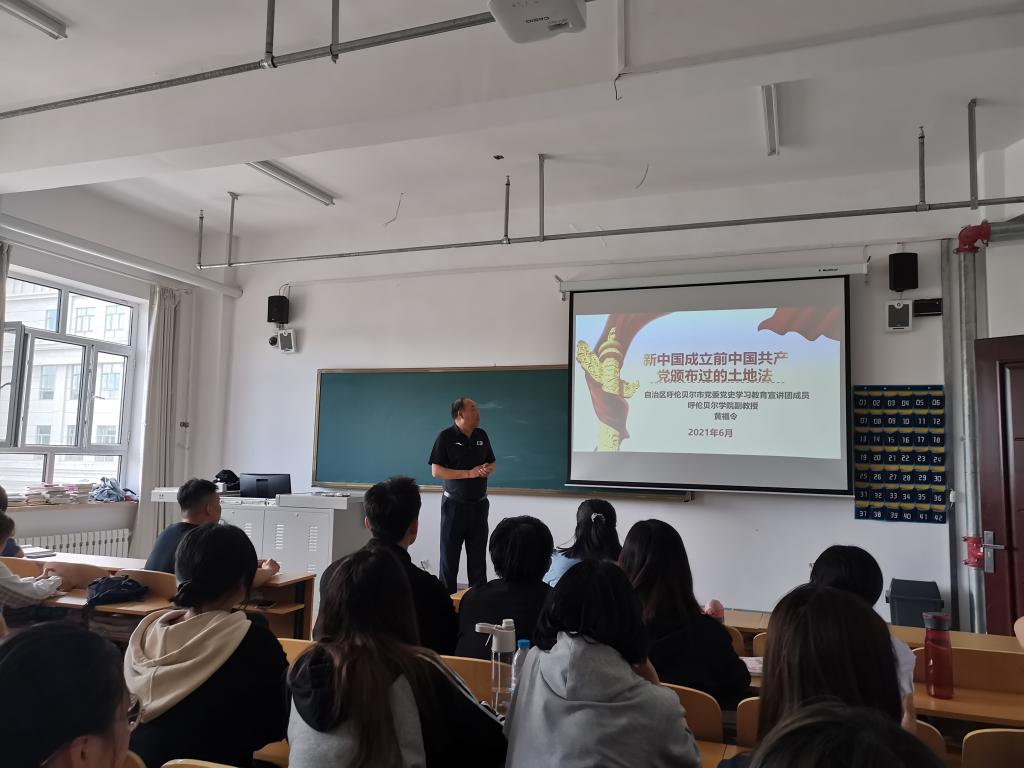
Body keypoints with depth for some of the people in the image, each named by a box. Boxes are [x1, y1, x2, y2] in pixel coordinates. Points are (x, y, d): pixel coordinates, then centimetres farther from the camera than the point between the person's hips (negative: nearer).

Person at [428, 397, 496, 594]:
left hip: (479, 504, 5)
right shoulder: (446, 437, -9)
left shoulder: (481, 435, 7)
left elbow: (492, 463, 18)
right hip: (455, 504, -4)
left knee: (478, 555, 9)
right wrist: (469, 473, -19)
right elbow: (436, 471, -14)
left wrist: (488, 470, -7)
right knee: (450, 555, 3)